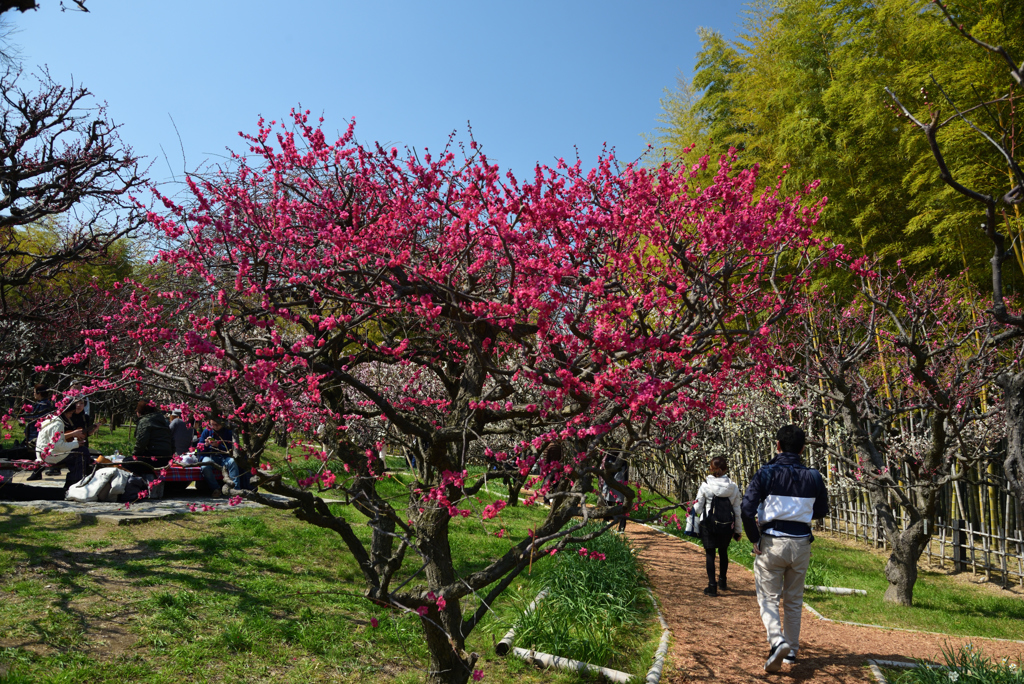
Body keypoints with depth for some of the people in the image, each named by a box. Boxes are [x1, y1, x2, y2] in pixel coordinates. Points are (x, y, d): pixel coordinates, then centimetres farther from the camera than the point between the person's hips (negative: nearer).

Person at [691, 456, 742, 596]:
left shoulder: (705, 486, -10)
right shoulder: (733, 487, -3)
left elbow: (697, 508, -6)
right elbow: (737, 511, 3)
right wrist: (737, 531, 12)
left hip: (709, 525, -3)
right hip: (727, 526, 3)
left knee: (710, 554, 7)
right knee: (723, 552, 22)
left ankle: (712, 586, 5)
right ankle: (722, 582, 34)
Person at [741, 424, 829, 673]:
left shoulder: (767, 472, -11)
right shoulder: (813, 477, 0)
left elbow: (746, 509, -17)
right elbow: (821, 511, 14)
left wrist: (754, 540, -5)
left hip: (771, 543, -3)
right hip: (801, 544, 4)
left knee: (768, 599, 5)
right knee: (793, 601, 17)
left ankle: (777, 641, -18)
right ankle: (791, 652, 24)